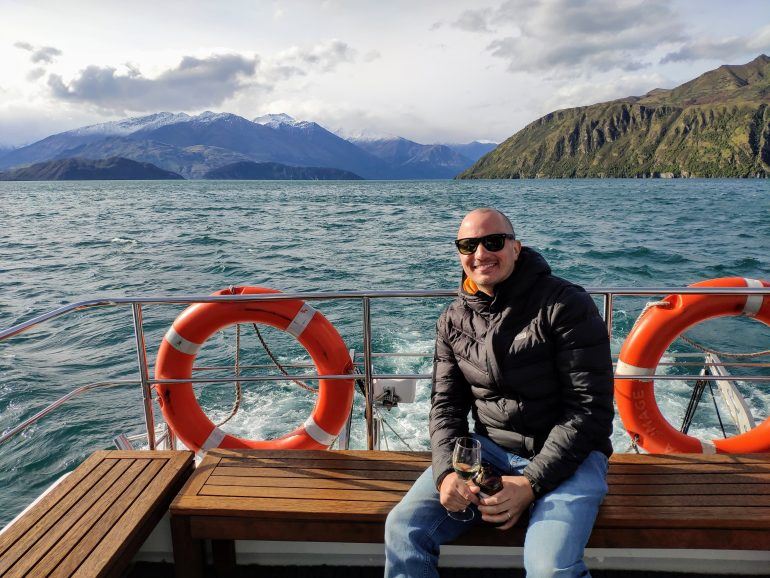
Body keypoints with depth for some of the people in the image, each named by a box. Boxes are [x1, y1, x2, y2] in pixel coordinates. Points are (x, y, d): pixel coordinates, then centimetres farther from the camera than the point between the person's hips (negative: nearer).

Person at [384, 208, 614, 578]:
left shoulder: (566, 305, -12)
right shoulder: (453, 321, 4)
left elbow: (591, 407, -14)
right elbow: (446, 404, 7)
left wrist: (532, 482, -20)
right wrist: (446, 471, -12)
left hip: (566, 455, -3)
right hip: (489, 448, 4)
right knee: (403, 528, -14)